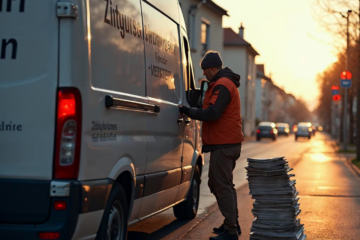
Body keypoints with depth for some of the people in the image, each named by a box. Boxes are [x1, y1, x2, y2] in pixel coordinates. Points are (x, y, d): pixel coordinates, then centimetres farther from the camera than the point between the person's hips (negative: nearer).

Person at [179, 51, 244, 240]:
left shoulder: (222, 85, -14)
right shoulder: (229, 83, 20)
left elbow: (212, 113, -24)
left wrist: (189, 111, -15)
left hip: (223, 145, -11)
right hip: (230, 143, 11)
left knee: (221, 186, -9)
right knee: (225, 184, 19)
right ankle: (232, 224, 27)